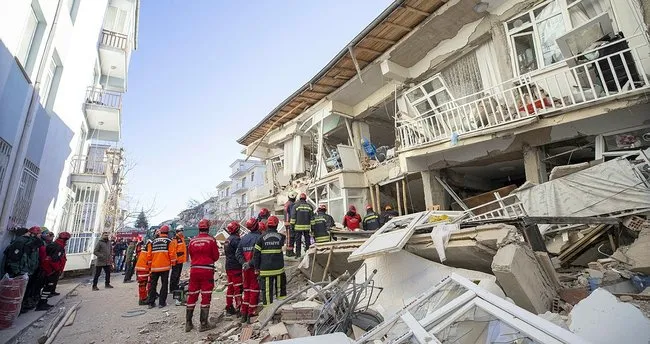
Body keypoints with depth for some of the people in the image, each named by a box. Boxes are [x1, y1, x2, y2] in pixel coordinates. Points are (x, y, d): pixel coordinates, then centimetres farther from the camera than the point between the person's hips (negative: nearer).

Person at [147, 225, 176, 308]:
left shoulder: (152, 242, 7)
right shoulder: (169, 241, -4)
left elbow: (149, 255, 8)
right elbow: (172, 254, -10)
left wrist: (150, 264, 20)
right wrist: (173, 263, 5)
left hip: (154, 267, 3)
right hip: (165, 267, -3)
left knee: (153, 285, 14)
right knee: (164, 284, 5)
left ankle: (151, 302, 16)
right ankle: (162, 303, 5)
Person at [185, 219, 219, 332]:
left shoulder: (192, 241, 2)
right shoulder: (211, 240, -9)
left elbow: (191, 256, 11)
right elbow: (216, 257, -2)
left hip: (194, 269, 4)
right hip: (207, 270, -4)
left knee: (192, 296, 13)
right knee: (206, 297, 4)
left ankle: (188, 323, 22)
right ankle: (203, 324, 10)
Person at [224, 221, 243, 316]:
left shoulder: (227, 240, 13)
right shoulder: (236, 239, -16)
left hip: (228, 267, 9)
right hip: (236, 267, -9)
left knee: (230, 287, 15)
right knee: (238, 288, -4)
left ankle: (229, 307, 21)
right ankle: (239, 308, -3)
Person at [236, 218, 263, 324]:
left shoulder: (244, 238, 7)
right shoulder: (259, 238, -14)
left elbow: (238, 253, 3)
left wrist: (243, 263, -5)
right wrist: (251, 263, -17)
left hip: (245, 268, 6)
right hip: (255, 268, -6)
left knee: (246, 290, 17)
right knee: (254, 291, 4)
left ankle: (244, 314, 22)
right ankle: (251, 313, 7)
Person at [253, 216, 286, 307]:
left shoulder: (262, 238, -5)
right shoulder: (280, 237, -2)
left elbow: (256, 254, -4)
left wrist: (257, 268, 3)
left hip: (265, 269, -1)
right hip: (279, 268, 1)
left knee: (267, 291, 6)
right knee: (280, 288, 17)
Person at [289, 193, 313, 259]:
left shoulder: (296, 205, -2)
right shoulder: (309, 206, 6)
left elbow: (293, 217, -4)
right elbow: (312, 217, 7)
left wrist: (292, 225, 2)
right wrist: (312, 226, 11)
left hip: (298, 226, -2)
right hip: (307, 226, 2)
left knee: (298, 241, 4)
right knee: (307, 240, 12)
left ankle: (298, 254, 4)